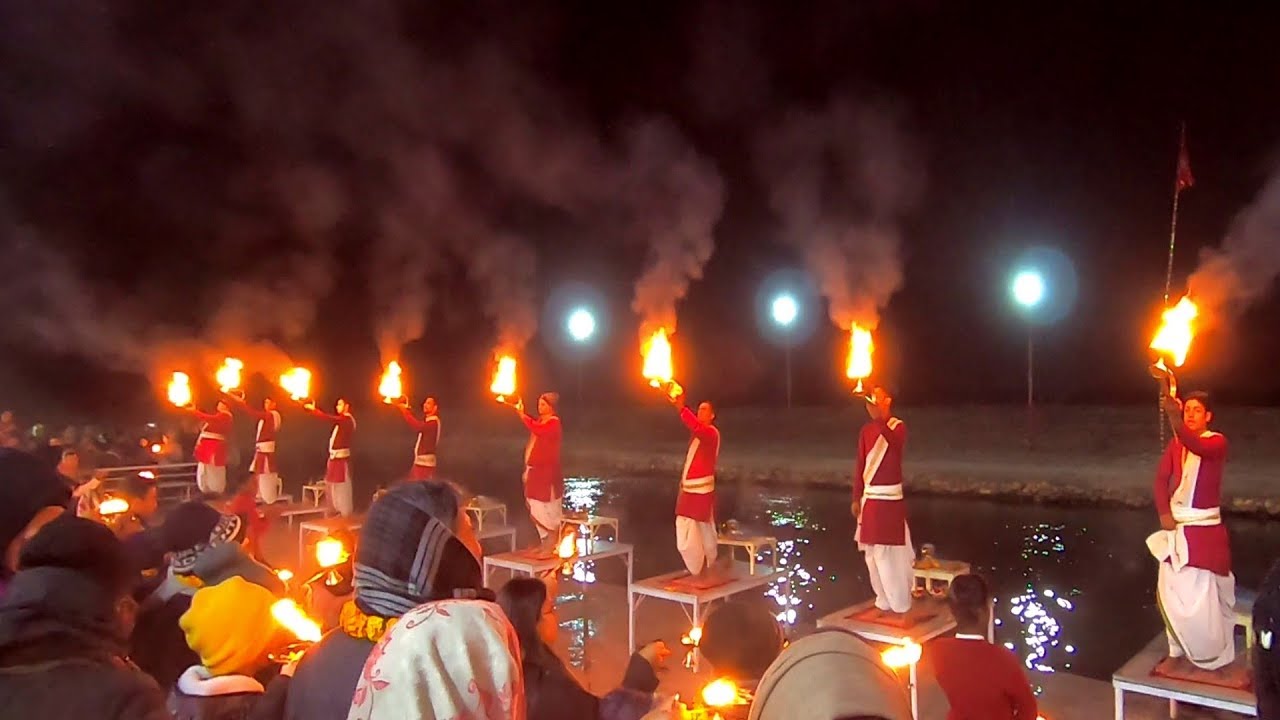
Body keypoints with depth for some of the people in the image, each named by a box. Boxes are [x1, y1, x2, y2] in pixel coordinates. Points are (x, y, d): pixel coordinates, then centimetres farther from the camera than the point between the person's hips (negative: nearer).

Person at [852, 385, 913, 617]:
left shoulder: (898, 426, -6)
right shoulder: (866, 430, 9)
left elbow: (896, 443, -31)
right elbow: (860, 465, 10)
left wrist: (879, 419, -42)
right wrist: (856, 498, 8)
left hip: (891, 498, -6)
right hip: (870, 498, 6)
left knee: (892, 551, -2)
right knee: (873, 553, 10)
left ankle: (899, 604, 9)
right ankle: (884, 601, 22)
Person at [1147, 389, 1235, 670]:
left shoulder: (1217, 442, -9)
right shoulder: (1175, 443, 6)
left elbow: (1198, 447, -33)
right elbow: (1161, 478, 2)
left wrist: (1175, 420, -50)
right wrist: (1164, 513, -10)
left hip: (1205, 529, -5)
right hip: (1177, 526, 5)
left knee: (1203, 594, -2)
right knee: (1172, 591, 11)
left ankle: (1211, 656, 15)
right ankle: (1181, 649, 28)